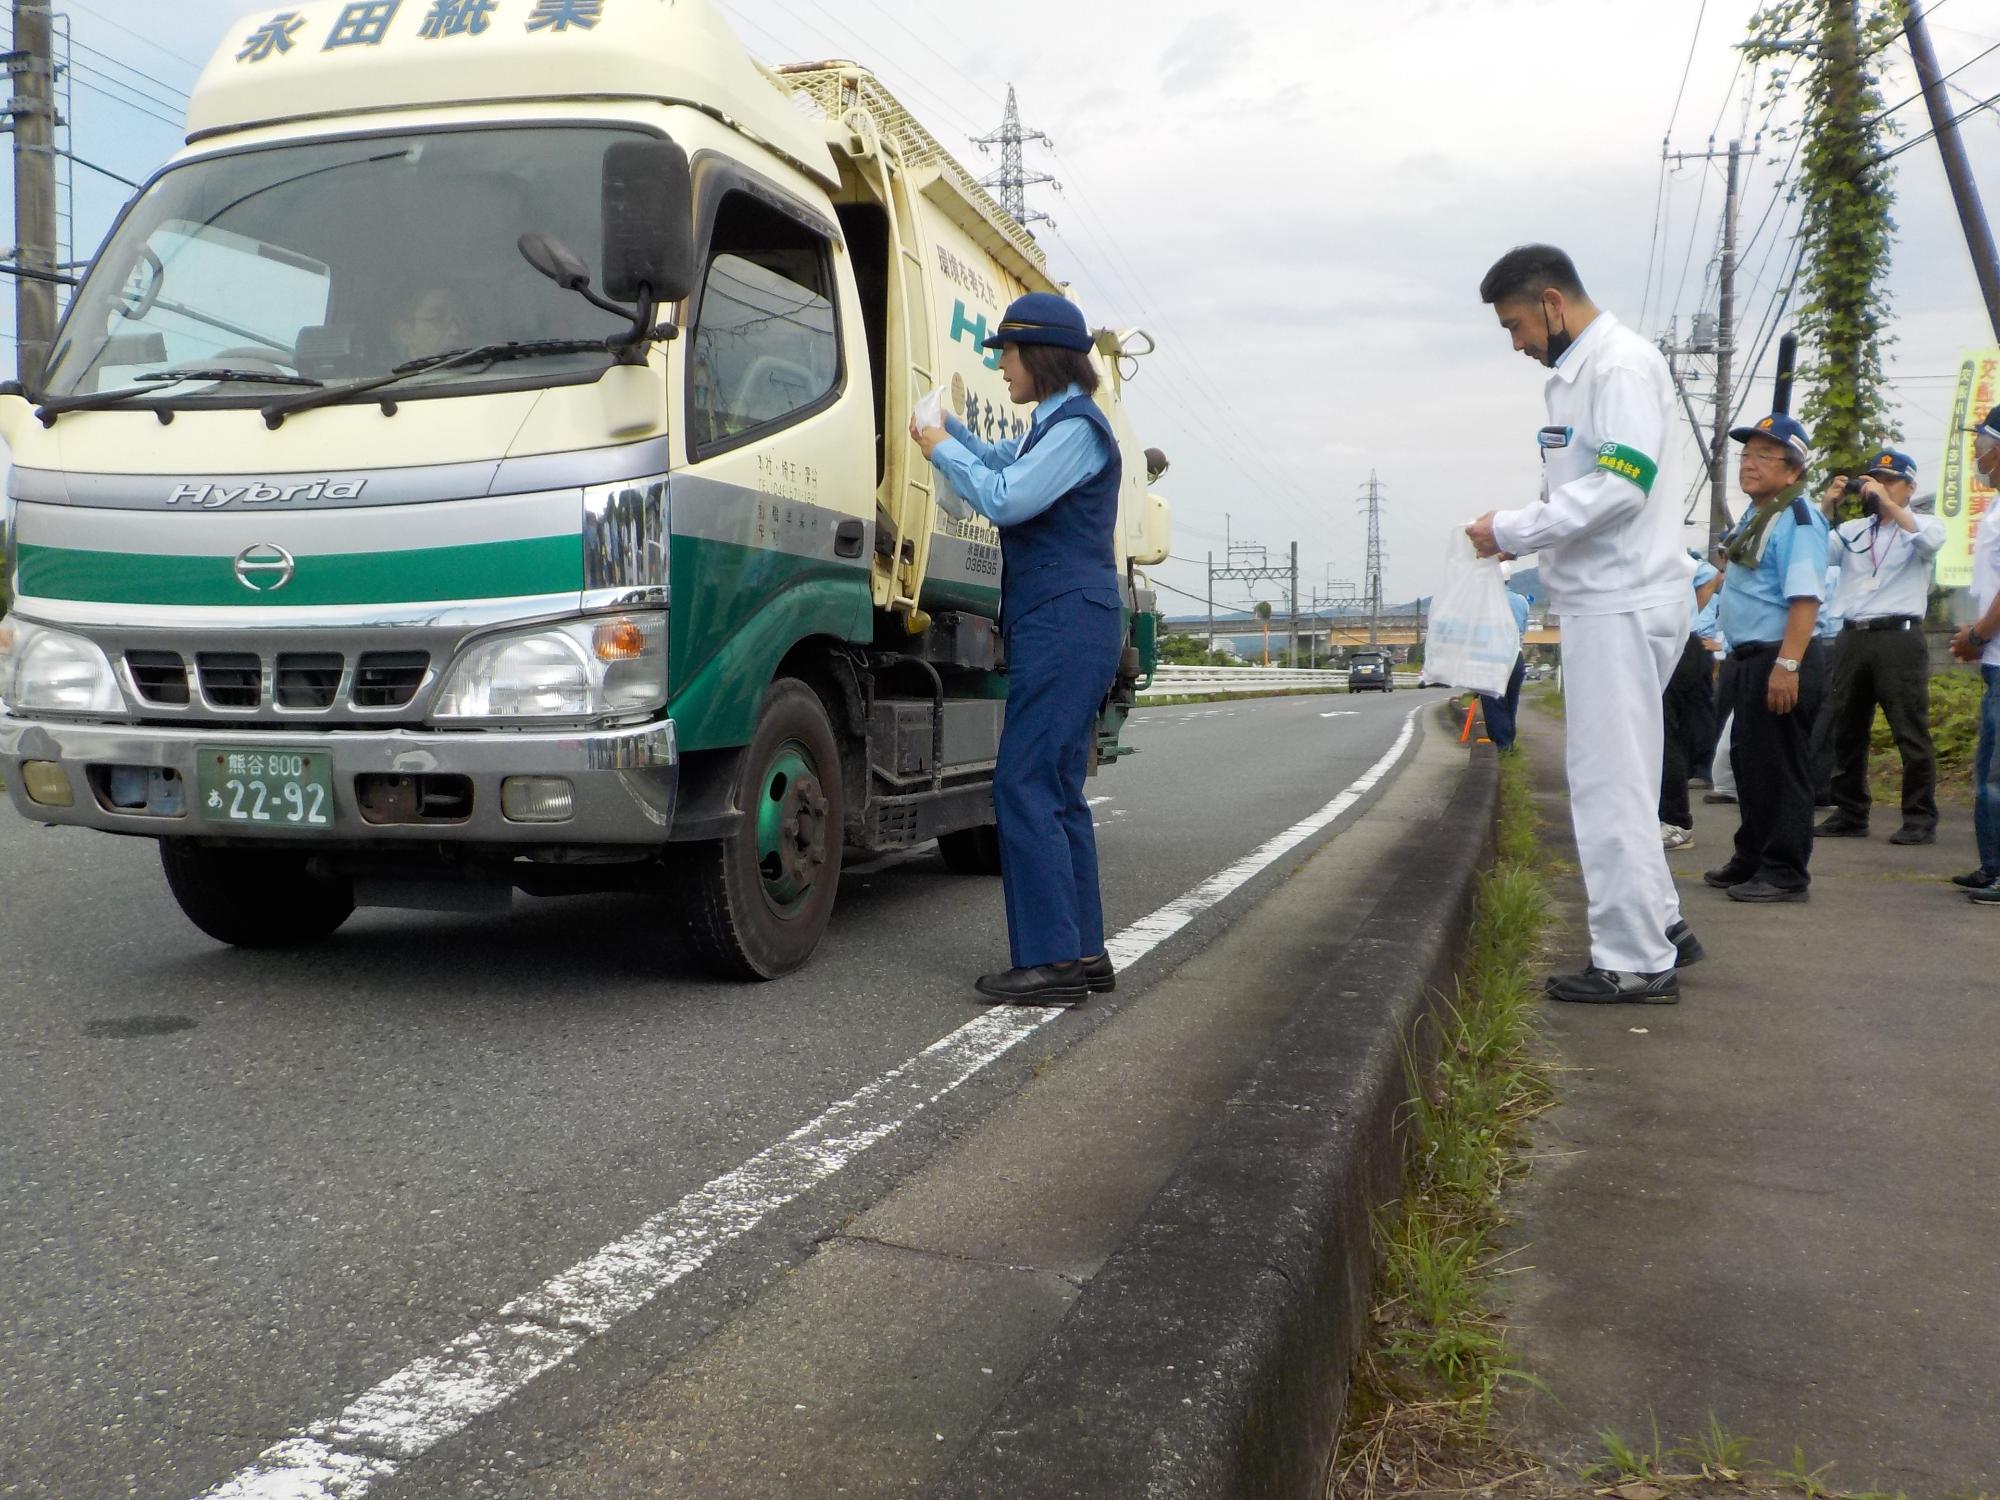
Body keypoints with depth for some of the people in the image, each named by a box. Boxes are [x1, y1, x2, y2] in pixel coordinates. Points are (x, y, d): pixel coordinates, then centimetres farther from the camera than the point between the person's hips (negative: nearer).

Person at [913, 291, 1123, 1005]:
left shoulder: (1076, 426, -11)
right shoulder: (1050, 427, 20)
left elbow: (1004, 499, -20)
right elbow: (1001, 463, 38)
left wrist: (942, 449, -6)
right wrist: (947, 428, 23)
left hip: (1068, 622, -10)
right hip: (1060, 625, 10)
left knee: (1024, 786, -12)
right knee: (1056, 790, 10)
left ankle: (1050, 960, -9)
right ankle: (1083, 952, 15)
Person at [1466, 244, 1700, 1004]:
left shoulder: (1622, 363, -13)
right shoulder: (1578, 371, 17)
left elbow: (1620, 487, -22)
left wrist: (1509, 531, -16)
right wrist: (1520, 537, 5)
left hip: (1622, 605, -10)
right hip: (1601, 601, 10)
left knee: (1610, 784, -5)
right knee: (1612, 778, 17)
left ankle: (1637, 963, 4)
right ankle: (1659, 926, 29)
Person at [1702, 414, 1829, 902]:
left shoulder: (1796, 519, -16)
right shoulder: (1755, 515, 15)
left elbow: (1804, 598, -25)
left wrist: (1787, 664, -30)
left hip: (1781, 660, -11)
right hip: (1753, 657, 11)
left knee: (1780, 767, -4)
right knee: (1747, 760, 19)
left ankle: (1785, 874, 4)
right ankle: (1751, 860, 31)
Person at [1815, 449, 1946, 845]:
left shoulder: (1923, 524, 6)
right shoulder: (1851, 529, 16)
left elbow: (1931, 540, -17)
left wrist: (1887, 503, -18)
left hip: (1899, 637, -4)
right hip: (1852, 637, 5)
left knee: (1911, 733, -4)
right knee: (1846, 730, 7)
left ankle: (1921, 819, 1)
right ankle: (1850, 814, 16)